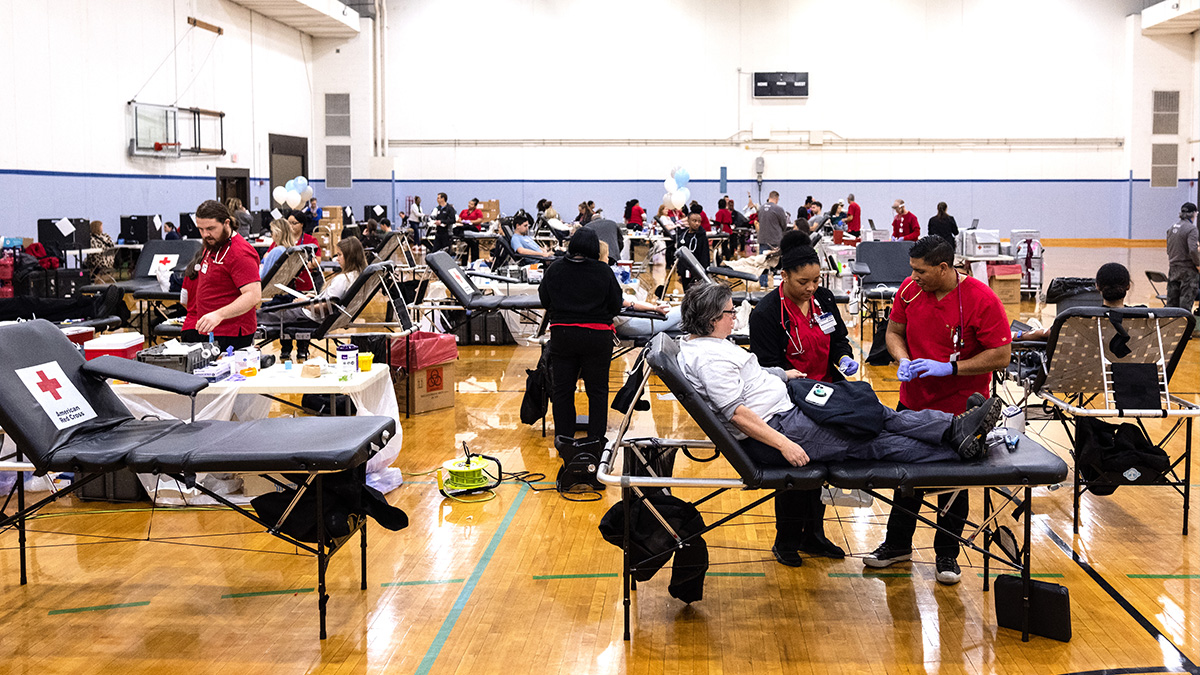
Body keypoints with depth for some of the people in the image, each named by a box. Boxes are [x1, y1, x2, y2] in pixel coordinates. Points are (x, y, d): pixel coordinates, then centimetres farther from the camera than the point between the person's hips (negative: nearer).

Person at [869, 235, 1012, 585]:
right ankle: (898, 544, 33)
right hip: (913, 402, 4)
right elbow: (894, 331, 8)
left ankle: (947, 554, 25)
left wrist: (949, 367, -24)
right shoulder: (909, 290, -5)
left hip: (960, 407, -4)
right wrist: (903, 360, -13)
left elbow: (1001, 356, -17)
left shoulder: (981, 300, -18)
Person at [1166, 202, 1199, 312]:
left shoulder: (1171, 228, 8)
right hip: (1187, 269, -6)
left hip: (1173, 269, 6)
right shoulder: (1191, 228, -13)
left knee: (1171, 303, 10)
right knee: (1186, 303, -2)